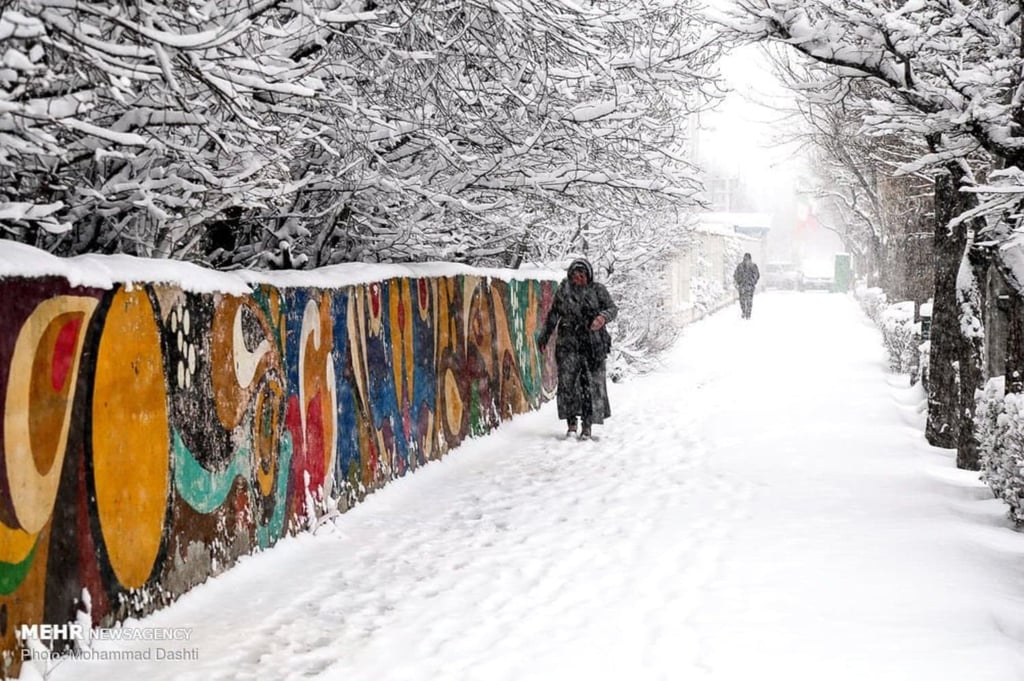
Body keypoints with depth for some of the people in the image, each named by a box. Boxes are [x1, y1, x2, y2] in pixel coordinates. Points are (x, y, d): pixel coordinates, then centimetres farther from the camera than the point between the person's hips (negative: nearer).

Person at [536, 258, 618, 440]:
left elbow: (612, 308, -5)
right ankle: (571, 424, 2)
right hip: (568, 343, 1)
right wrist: (544, 336, 20)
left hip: (593, 344, -1)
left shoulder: (598, 290, 3)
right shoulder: (563, 290, 9)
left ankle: (587, 426, 5)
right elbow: (553, 315, 18)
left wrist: (603, 317, -27)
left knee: (592, 384, -2)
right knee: (567, 382, -6)